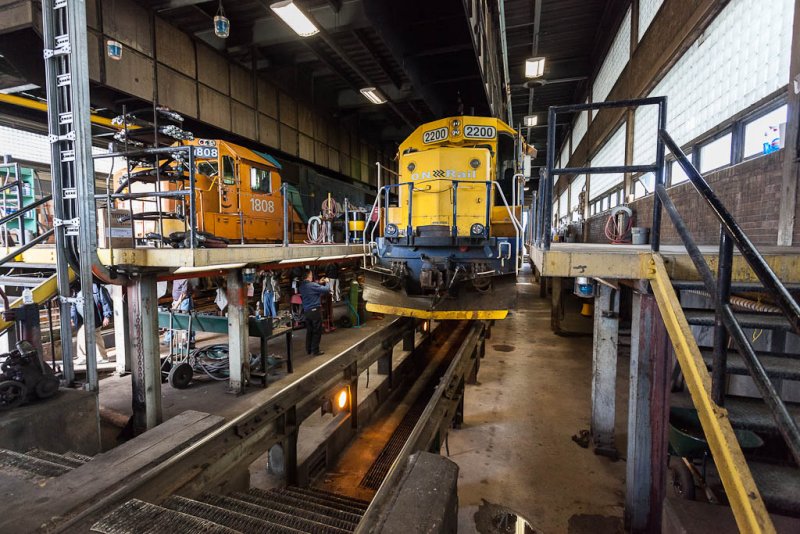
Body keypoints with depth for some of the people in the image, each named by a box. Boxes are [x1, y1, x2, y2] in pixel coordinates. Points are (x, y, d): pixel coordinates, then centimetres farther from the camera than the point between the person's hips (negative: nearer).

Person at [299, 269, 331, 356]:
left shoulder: (302, 286, 6)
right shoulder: (312, 285, -19)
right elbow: (327, 290, -16)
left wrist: (319, 283, 17)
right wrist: (326, 283, 2)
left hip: (306, 311, 8)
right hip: (315, 310, -8)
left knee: (309, 331, 17)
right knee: (317, 332, 3)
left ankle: (308, 350, 24)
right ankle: (315, 351, 7)